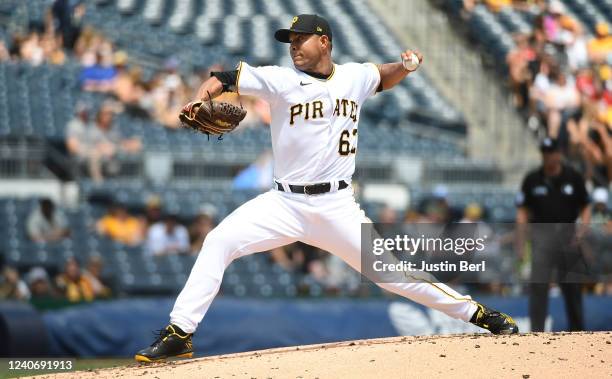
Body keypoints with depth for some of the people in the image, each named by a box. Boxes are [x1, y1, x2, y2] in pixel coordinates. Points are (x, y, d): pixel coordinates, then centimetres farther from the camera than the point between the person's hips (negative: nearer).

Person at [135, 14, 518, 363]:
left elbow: (383, 78, 27)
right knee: (219, 241, -18)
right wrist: (200, 101, -32)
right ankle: (178, 334, -14)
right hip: (285, 203, 0)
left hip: (337, 207, 0)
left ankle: (477, 313, 12)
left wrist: (405, 65, 5)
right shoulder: (281, 80, -4)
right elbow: (224, 79, -12)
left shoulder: (354, 77, 5)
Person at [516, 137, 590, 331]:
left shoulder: (574, 177, 3)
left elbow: (585, 206, 7)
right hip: (542, 233, -1)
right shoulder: (532, 179, 2)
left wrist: (583, 228, -12)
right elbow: (523, 212, 4)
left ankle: (577, 329, 19)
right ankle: (536, 331, -11)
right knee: (538, 284, -11)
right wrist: (520, 243, -2)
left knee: (572, 286, 7)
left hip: (568, 233, 1)